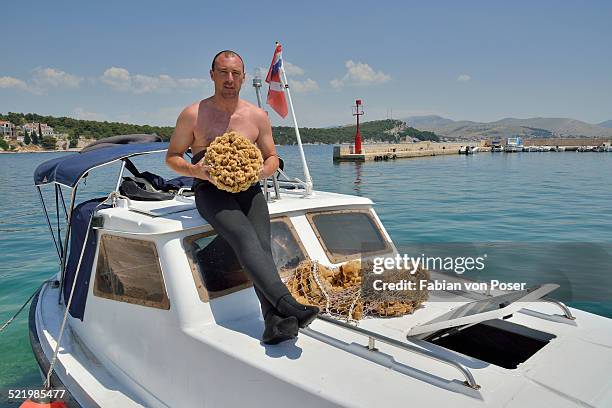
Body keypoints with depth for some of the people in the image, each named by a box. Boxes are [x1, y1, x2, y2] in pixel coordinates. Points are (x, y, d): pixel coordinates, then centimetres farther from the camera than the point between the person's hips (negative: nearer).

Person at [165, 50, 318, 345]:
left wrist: (262, 171, -9)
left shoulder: (258, 116, 10)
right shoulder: (193, 114, 4)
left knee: (262, 243, -24)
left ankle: (274, 321, -36)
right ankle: (289, 305, -41)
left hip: (248, 189, 3)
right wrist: (196, 170, -13)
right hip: (210, 191, -2)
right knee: (245, 238, -30)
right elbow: (171, 157, 9)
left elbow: (272, 157, 16)